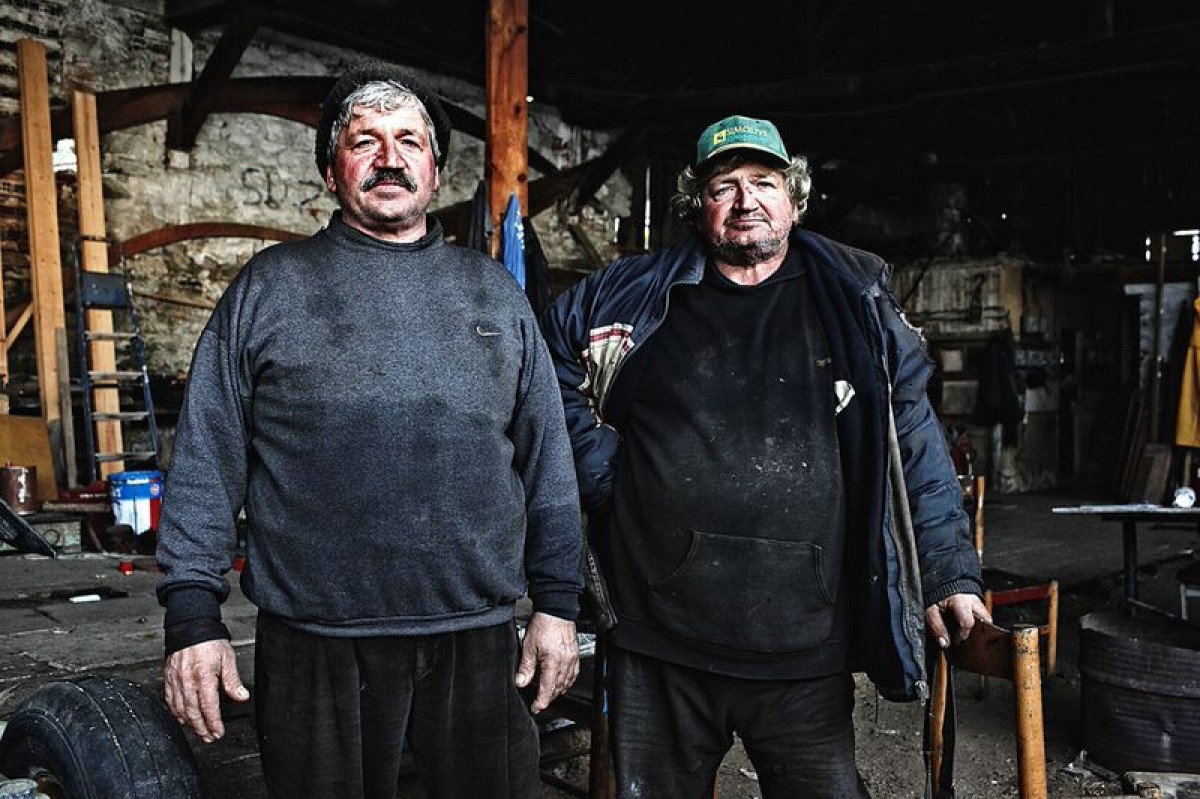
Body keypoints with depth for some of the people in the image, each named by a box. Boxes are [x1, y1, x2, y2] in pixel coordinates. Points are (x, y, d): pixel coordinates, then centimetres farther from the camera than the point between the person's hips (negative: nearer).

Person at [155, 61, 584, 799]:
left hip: (479, 642, 2)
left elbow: (547, 460, 9)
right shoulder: (269, 287, 4)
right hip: (315, 647, -1)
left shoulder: (495, 292, 9)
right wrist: (193, 615, -4)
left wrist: (558, 602, 5)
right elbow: (206, 463, 2)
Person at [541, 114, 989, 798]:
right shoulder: (636, 294, 4)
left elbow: (916, 447, 6)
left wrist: (949, 573, 2)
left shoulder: (857, 304, 5)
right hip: (659, 643, 1)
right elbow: (555, 361, 17)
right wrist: (605, 477, 6)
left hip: (806, 655, 0)